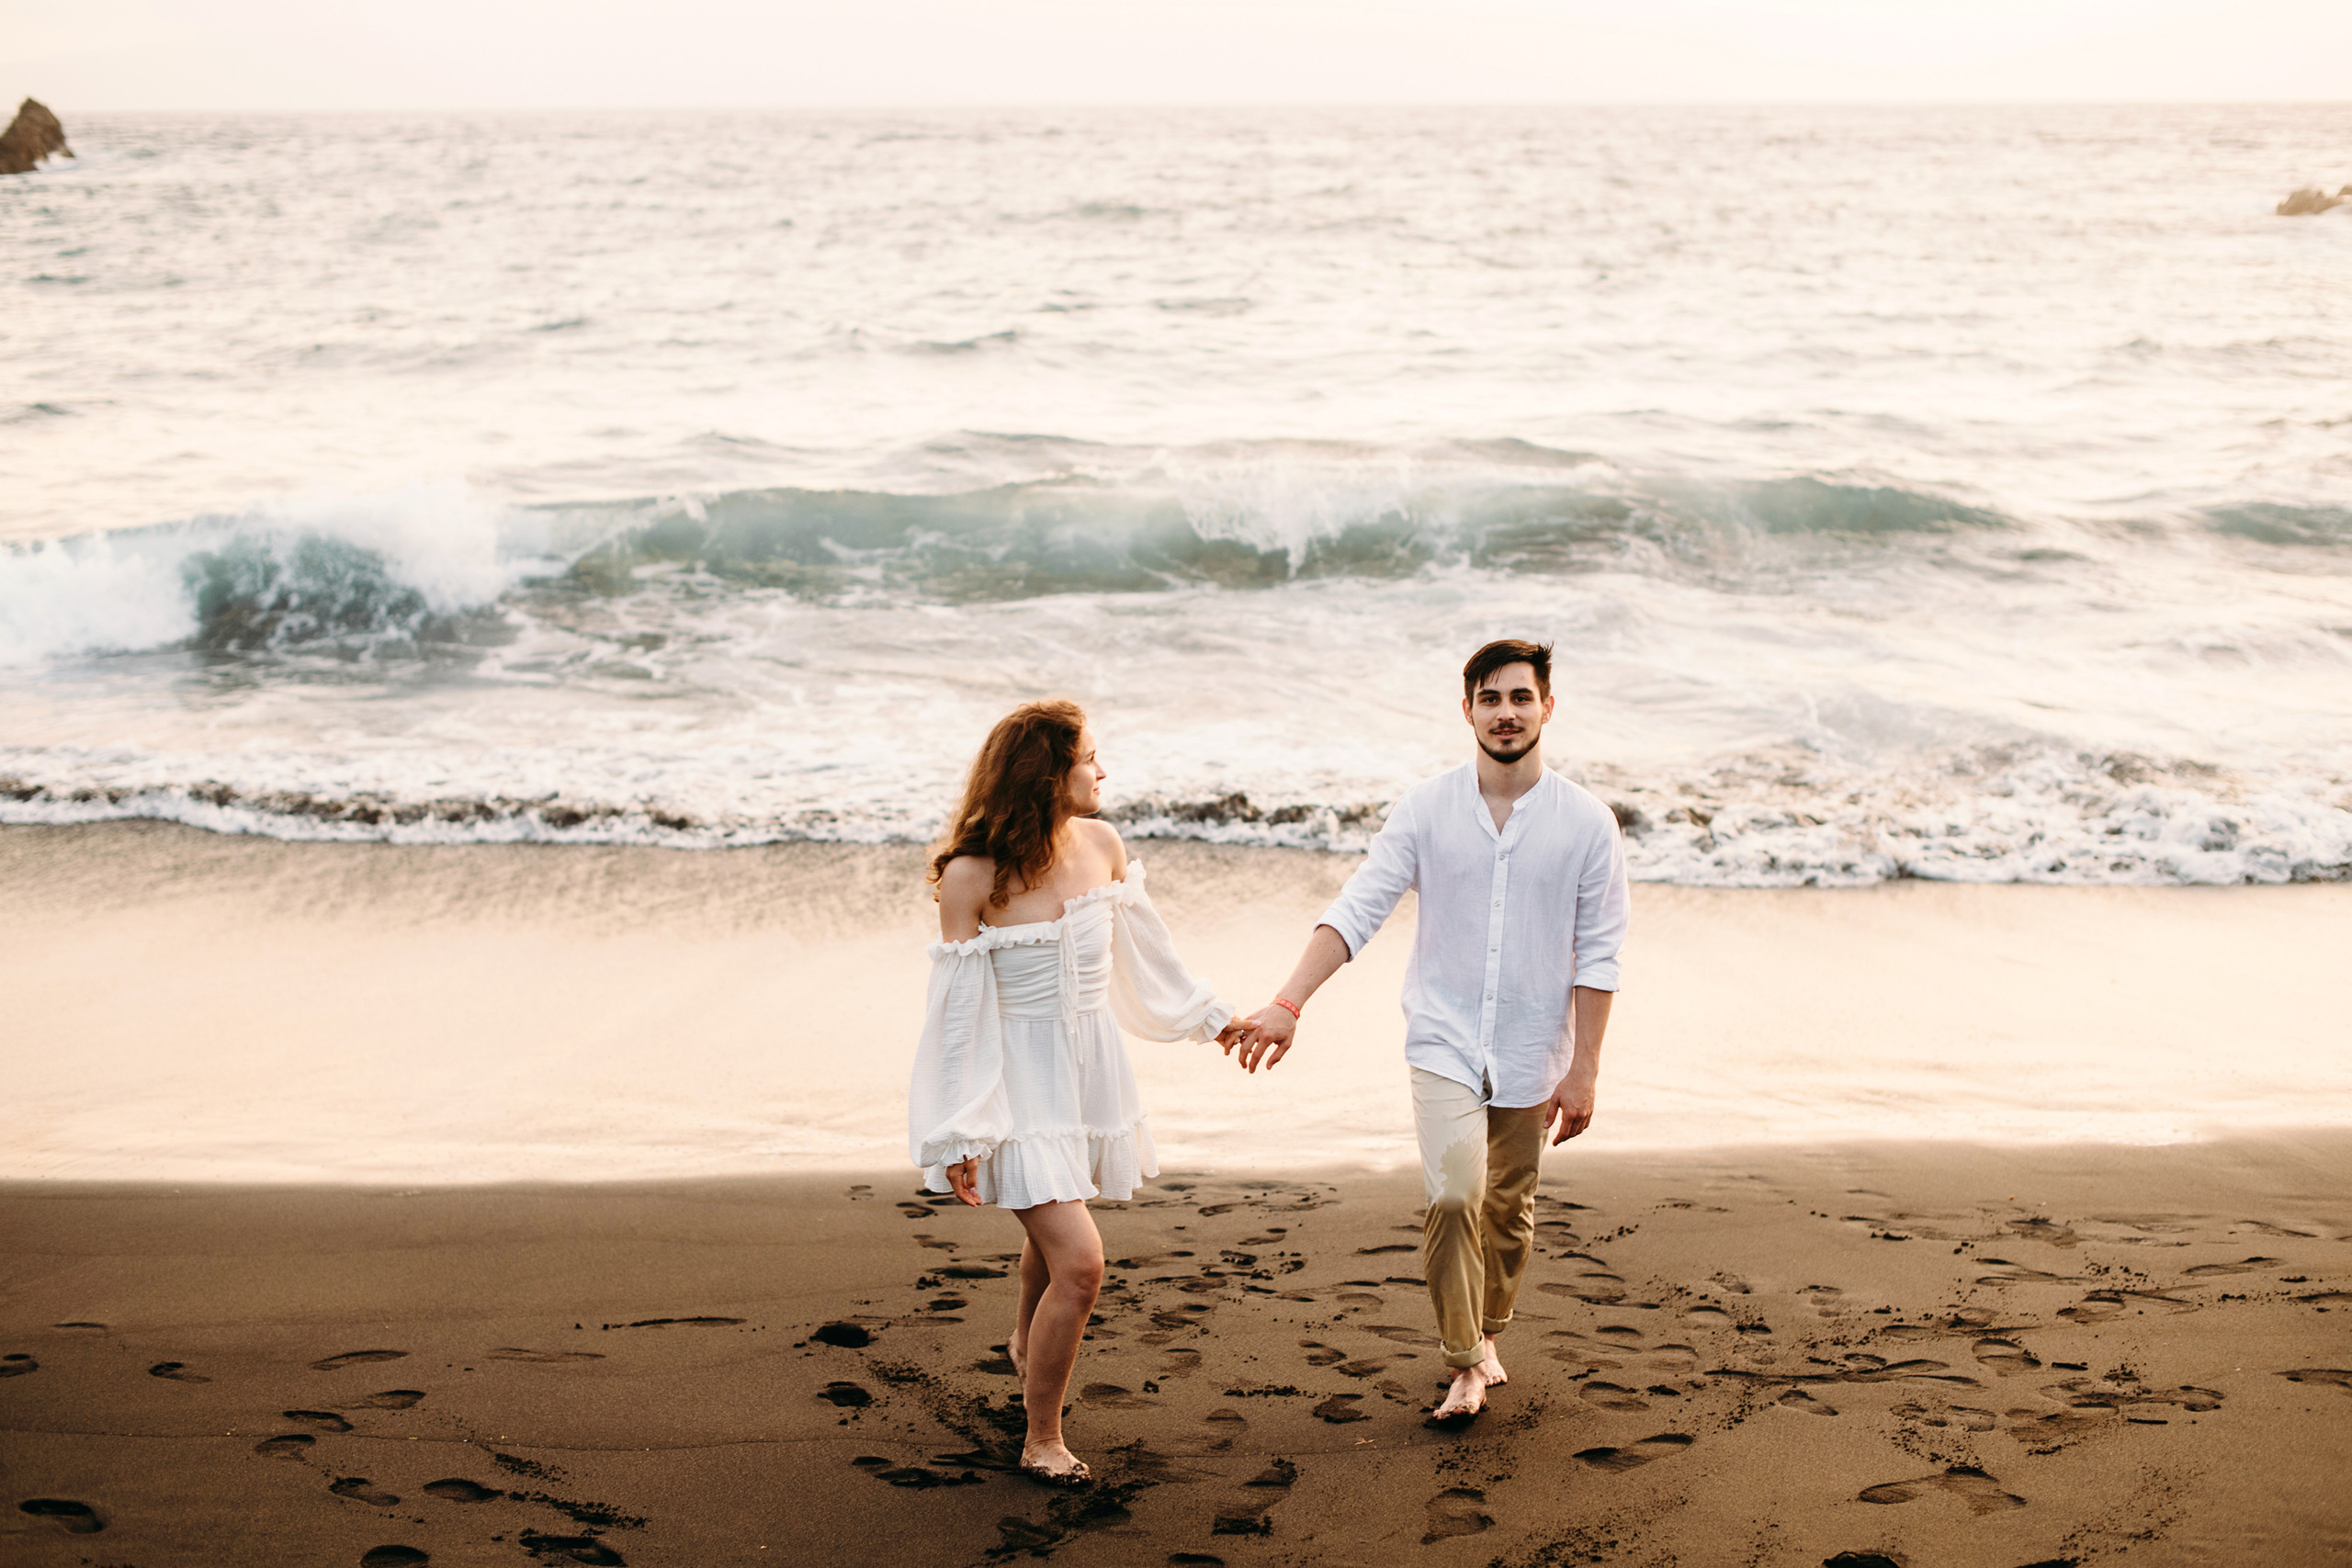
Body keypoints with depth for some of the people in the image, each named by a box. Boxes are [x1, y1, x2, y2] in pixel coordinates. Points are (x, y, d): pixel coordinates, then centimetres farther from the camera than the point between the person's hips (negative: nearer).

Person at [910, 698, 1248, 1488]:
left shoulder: (1102, 846, -3)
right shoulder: (971, 877, -19)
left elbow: (1143, 948, 16)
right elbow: (959, 1009, -14)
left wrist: (1207, 1014, 27)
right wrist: (958, 1135, -13)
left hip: (1093, 1066, 6)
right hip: (1021, 1075, -6)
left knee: (1053, 1231, 23)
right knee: (1079, 1261, -14)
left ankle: (1027, 1347, 55)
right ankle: (1041, 1441, 4)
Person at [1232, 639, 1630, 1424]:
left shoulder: (1587, 822, -5)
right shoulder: (1425, 809, -4)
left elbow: (1597, 955, -2)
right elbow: (1356, 908, -8)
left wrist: (1583, 1071, -4)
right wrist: (1288, 1004, -20)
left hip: (1531, 1050, 1)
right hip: (1445, 1041, -1)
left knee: (1508, 1210, 12)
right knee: (1453, 1195, -17)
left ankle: (1485, 1336, 36)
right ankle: (1466, 1363, -1)